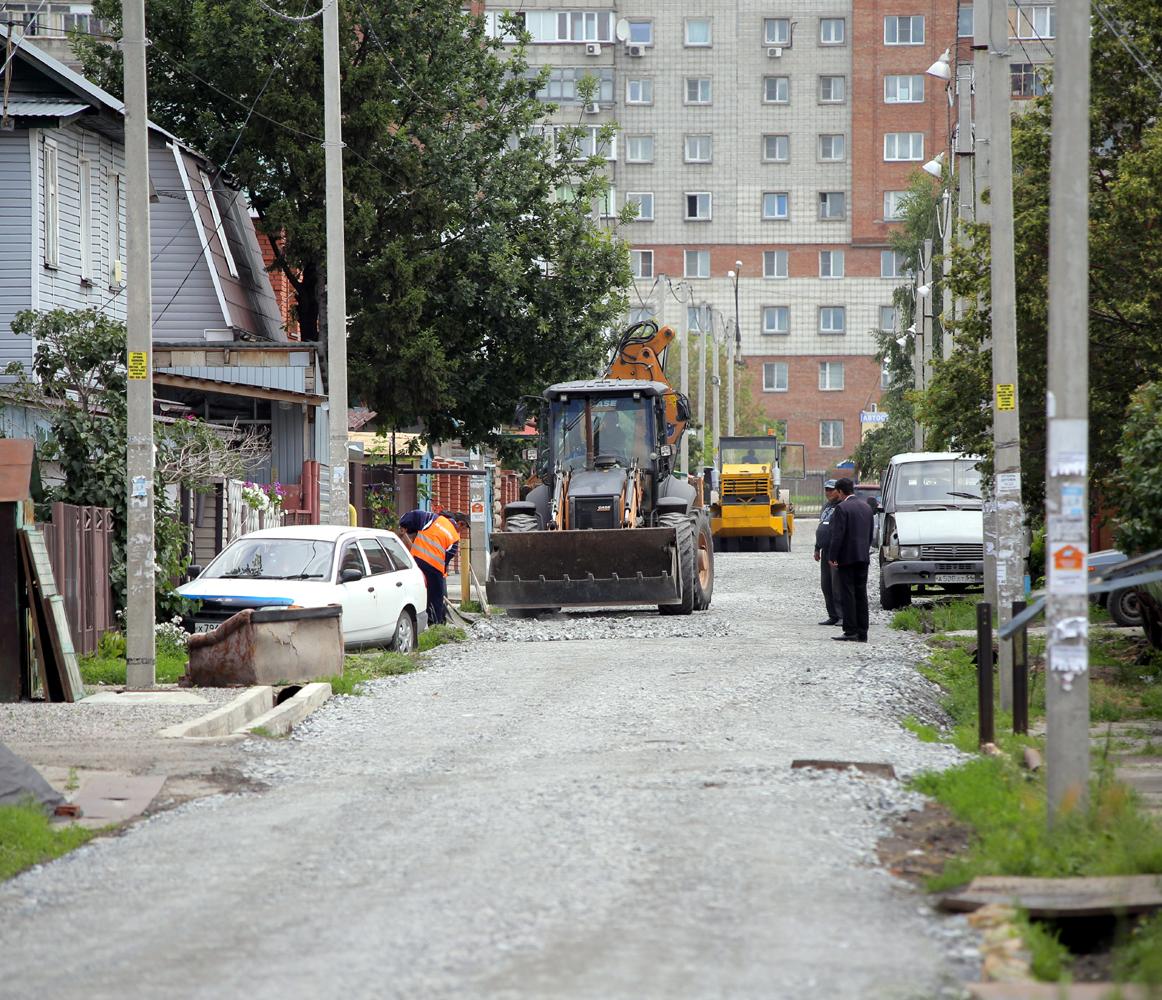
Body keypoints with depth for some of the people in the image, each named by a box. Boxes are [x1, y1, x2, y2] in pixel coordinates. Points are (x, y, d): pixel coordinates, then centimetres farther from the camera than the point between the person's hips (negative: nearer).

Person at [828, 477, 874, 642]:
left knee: (847, 595, -5)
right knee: (861, 594, 9)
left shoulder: (842, 508, -12)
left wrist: (833, 556, -12)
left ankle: (851, 632, -9)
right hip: (863, 557, 7)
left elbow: (838, 534, -16)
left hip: (847, 557, -7)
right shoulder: (866, 507, 12)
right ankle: (862, 632, 9)